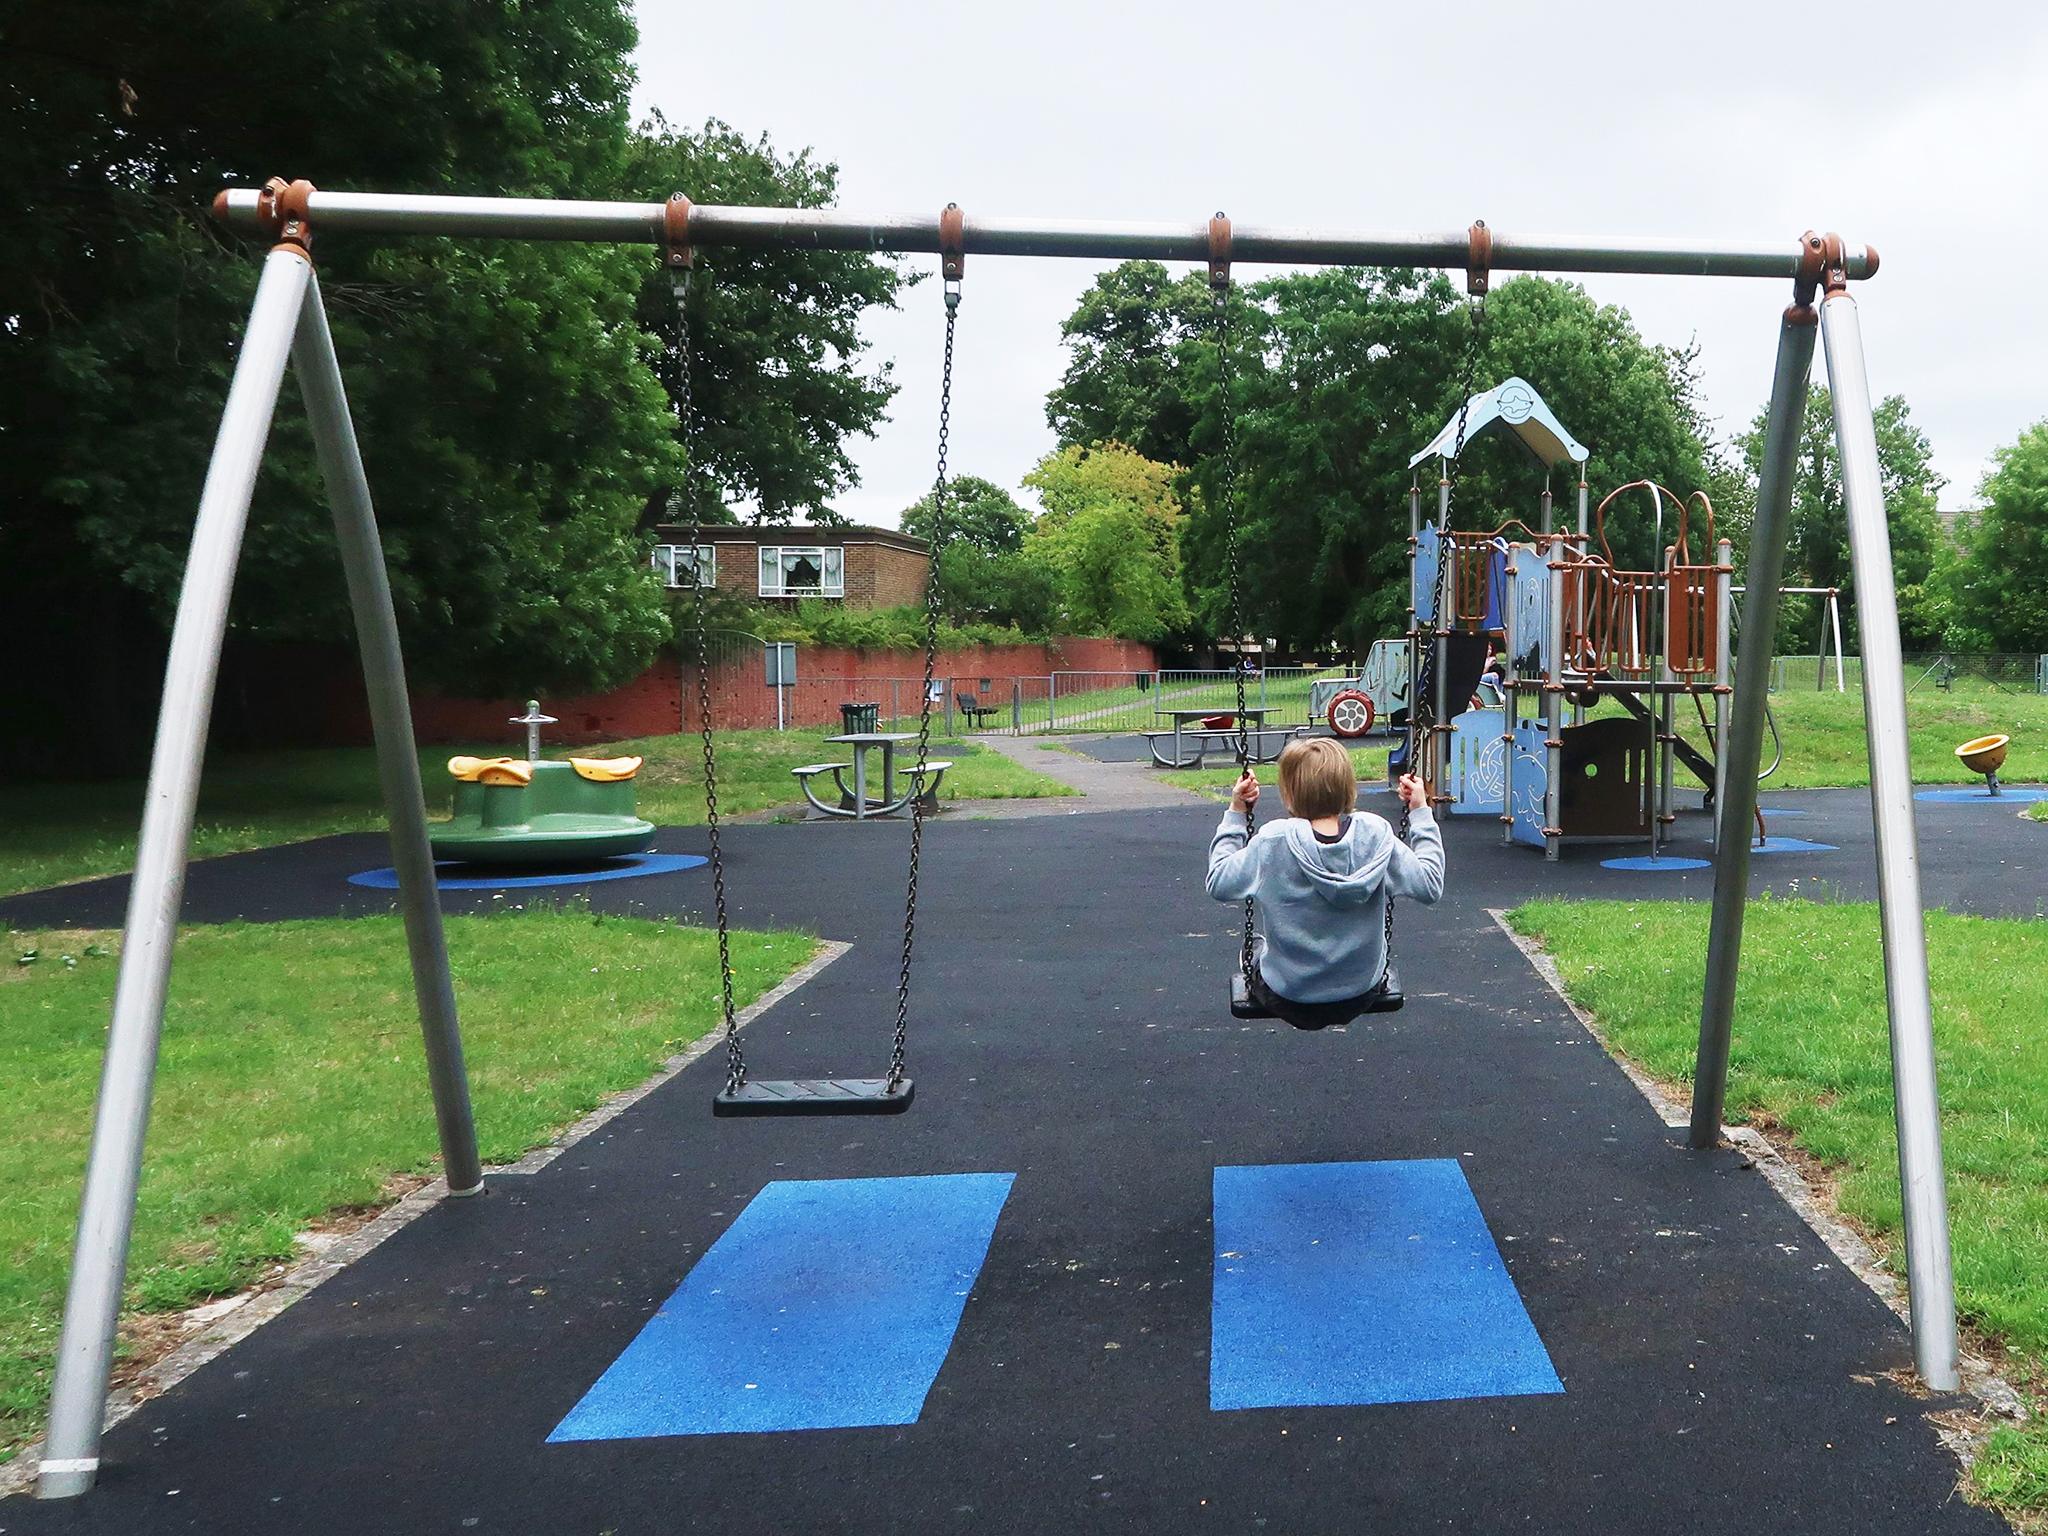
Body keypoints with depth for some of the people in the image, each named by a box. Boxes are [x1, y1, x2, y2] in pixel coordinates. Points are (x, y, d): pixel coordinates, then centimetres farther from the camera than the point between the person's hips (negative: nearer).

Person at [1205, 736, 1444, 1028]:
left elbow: (1218, 883, -11)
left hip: (1288, 1001, -1)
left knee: (1255, 951, 33)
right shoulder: (1376, 835, -18)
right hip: (1360, 996, 2)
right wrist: (1421, 813, -3)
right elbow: (1430, 886, -10)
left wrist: (1236, 814, -5)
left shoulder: (1273, 841, -22)